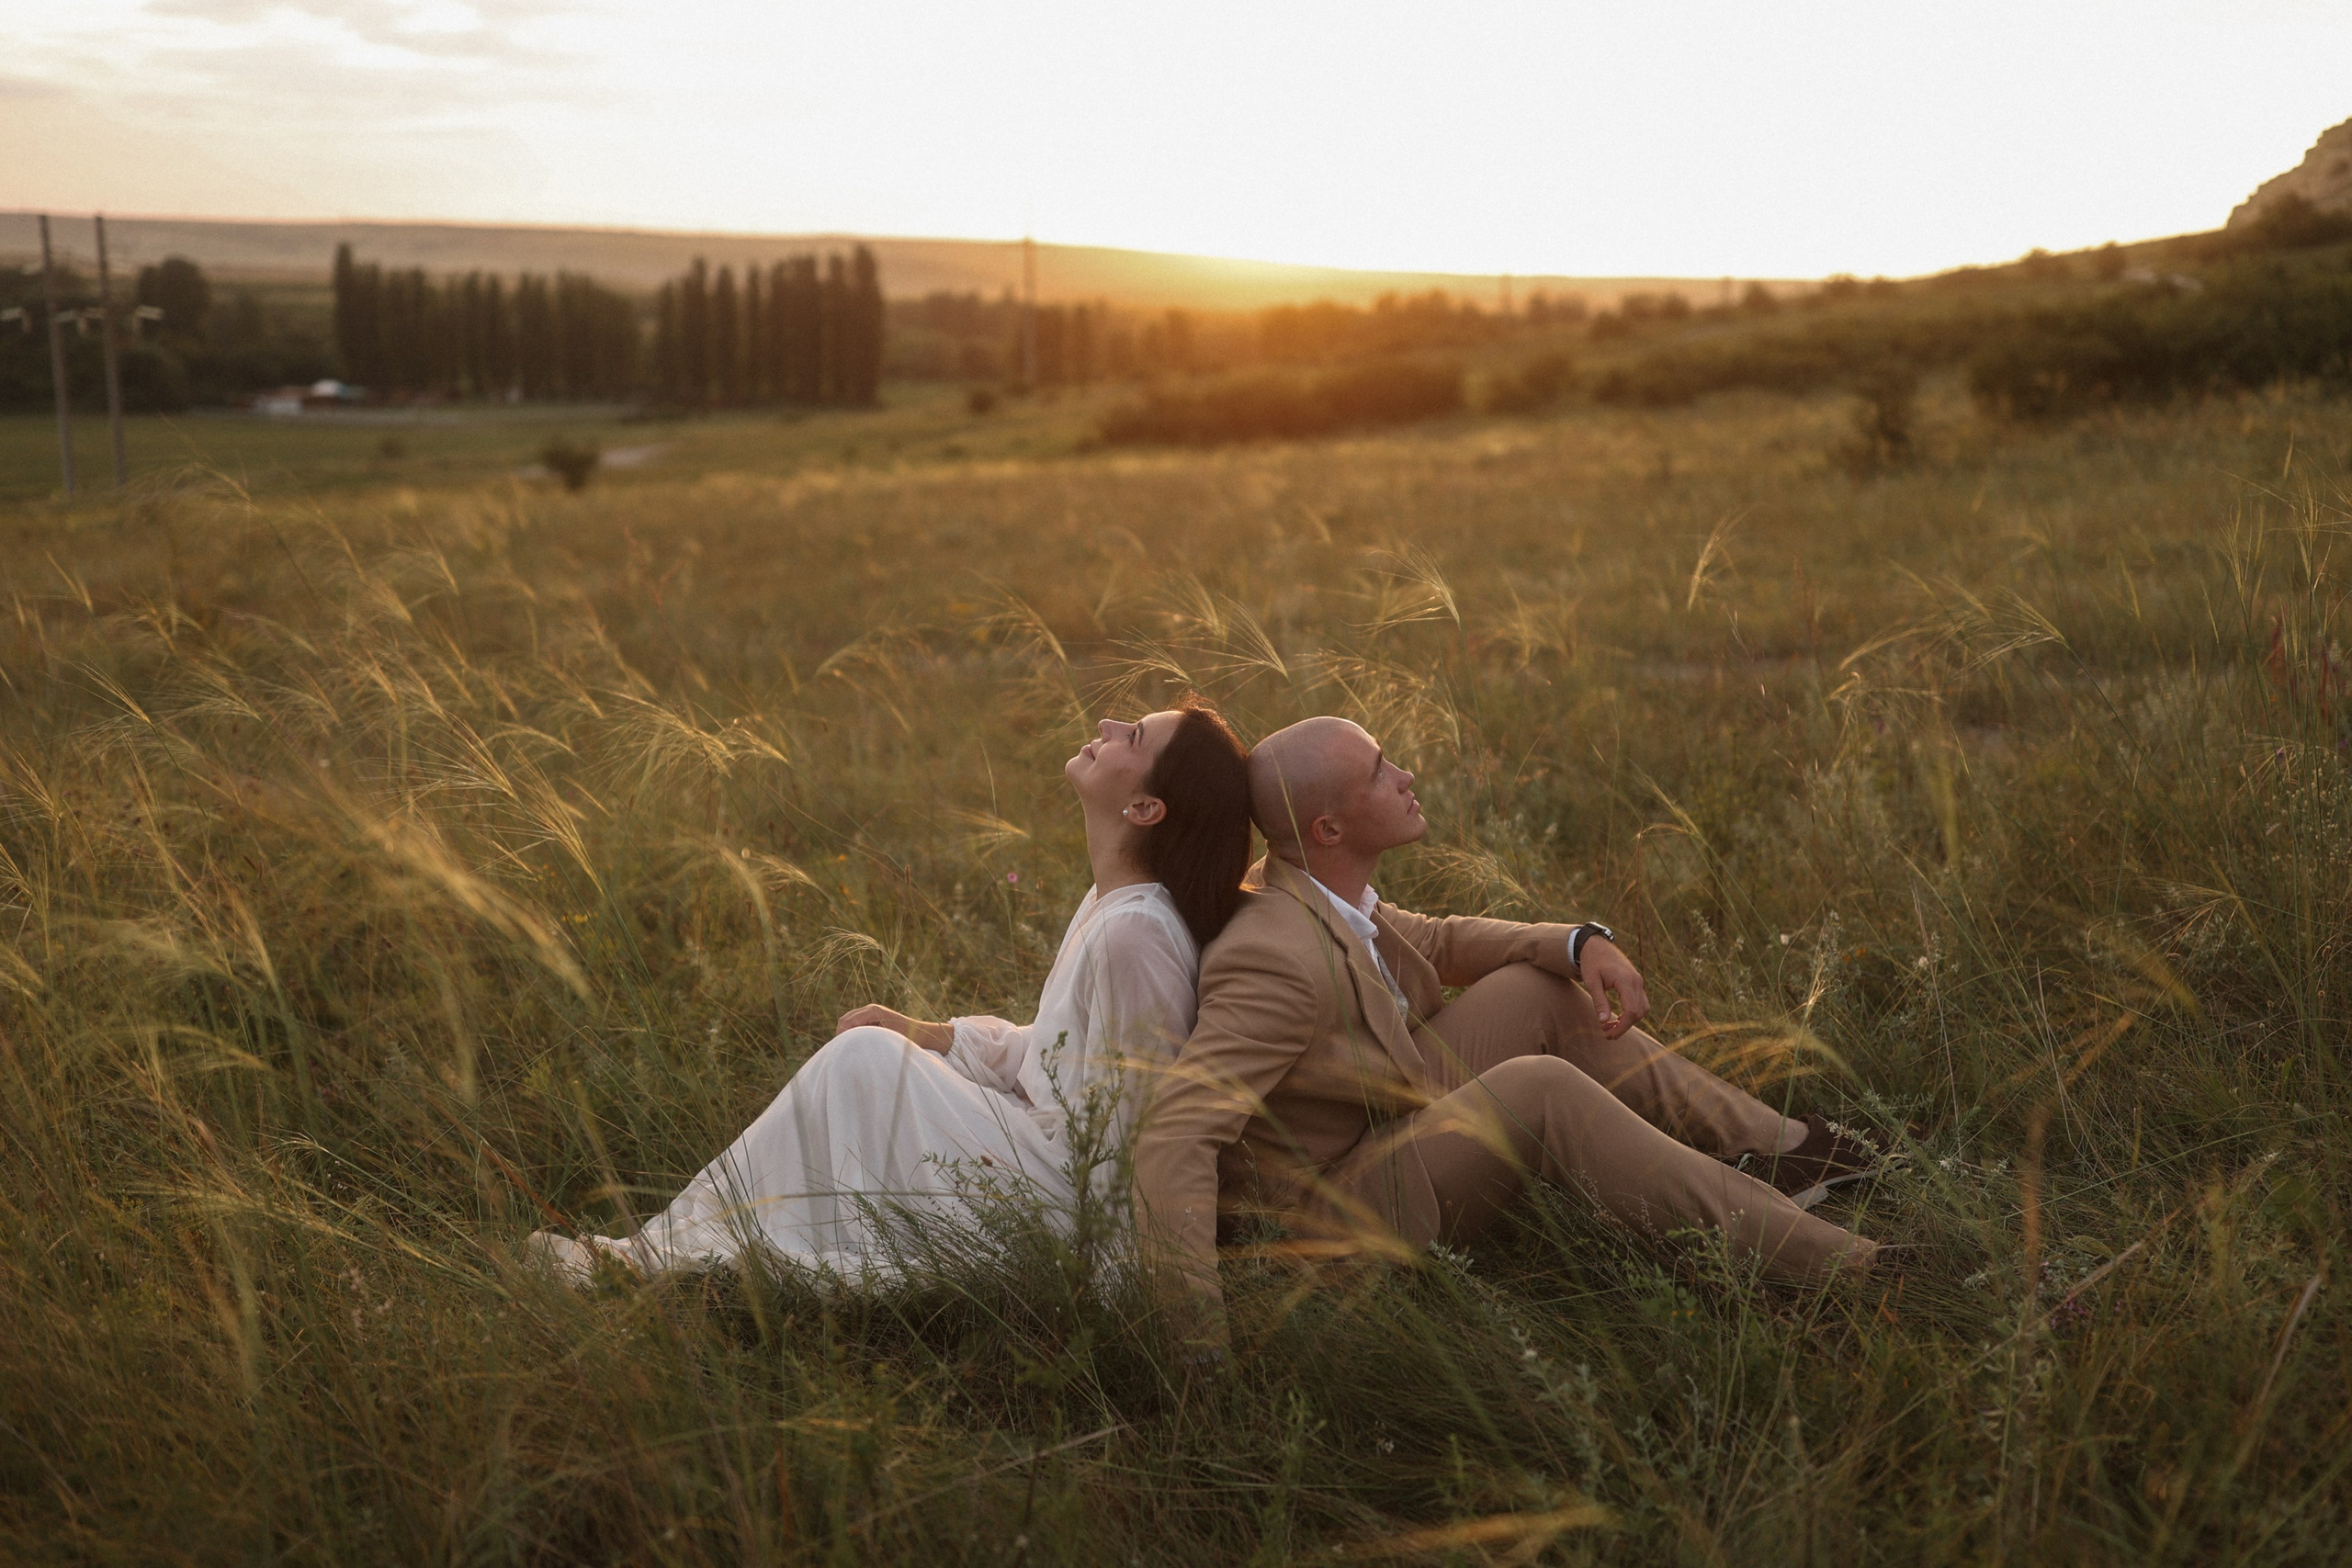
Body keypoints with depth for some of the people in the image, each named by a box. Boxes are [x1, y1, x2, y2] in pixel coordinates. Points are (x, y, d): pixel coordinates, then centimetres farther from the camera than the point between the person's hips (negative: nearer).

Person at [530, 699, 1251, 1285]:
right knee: (868, 1049, 2)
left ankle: (689, 1250, 2)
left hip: (1065, 1198, -9)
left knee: (863, 1061, -11)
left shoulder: (1135, 931, -25)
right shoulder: (1110, 903, 6)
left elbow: (1104, 1136, -22)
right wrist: (923, 1033, 6)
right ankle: (680, 1246, 4)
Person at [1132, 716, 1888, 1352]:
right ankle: (1843, 1265, -25)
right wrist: (1204, 1345, -43)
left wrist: (1586, 944, -4)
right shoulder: (1277, 959, -32)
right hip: (1337, 1214, -10)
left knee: (1543, 987, 7)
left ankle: (1781, 1147, 11)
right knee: (1539, 1090, -30)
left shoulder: (1313, 885, -4)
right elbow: (1172, 1147, -39)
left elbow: (1437, 939, 13)